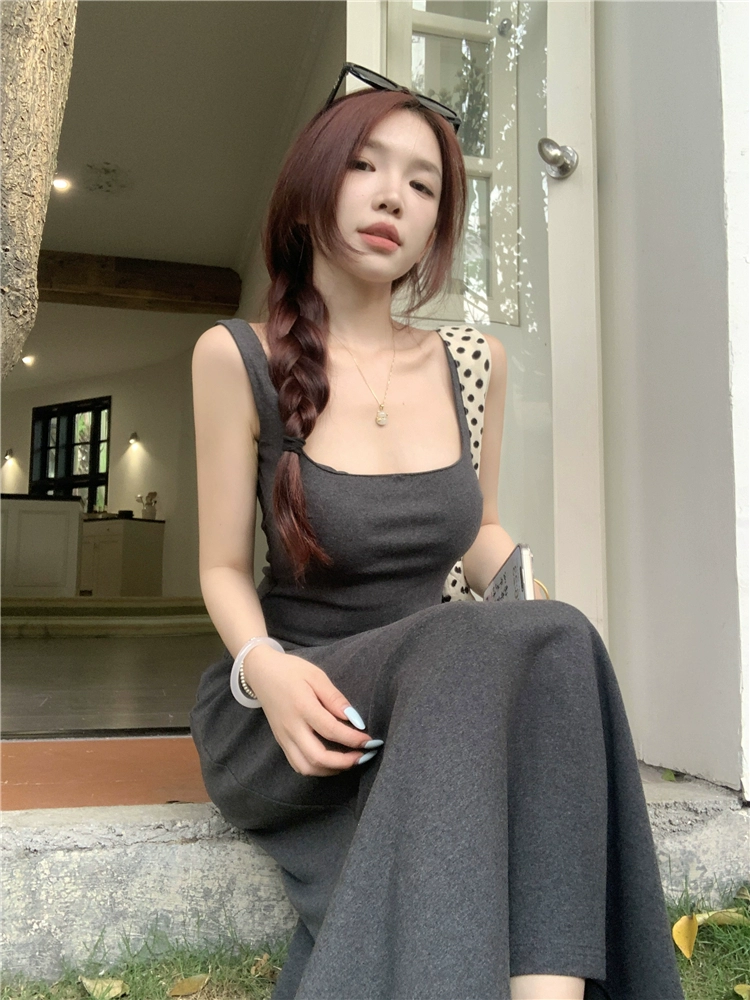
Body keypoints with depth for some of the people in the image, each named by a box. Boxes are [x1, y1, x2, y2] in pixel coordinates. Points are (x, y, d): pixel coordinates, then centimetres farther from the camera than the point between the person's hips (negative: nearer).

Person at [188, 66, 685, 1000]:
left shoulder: (474, 362, 3)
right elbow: (224, 570, -2)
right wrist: (268, 670, -25)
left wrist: (542, 612, -6)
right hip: (278, 710, -3)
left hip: (438, 706, 3)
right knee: (490, 644, -33)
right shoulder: (236, 357, -7)